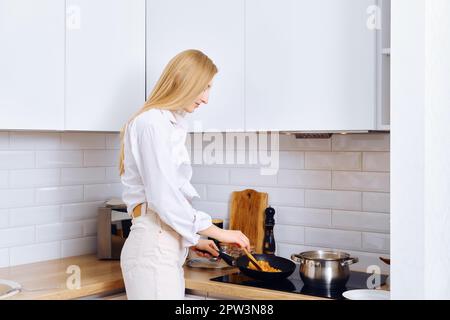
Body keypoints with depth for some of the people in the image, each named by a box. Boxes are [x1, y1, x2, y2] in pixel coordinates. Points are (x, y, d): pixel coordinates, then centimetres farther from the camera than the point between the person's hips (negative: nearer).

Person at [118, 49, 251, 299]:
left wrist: (191, 240, 19)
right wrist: (219, 233, -11)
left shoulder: (167, 124, 18)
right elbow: (164, 198, -18)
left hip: (165, 245, 9)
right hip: (154, 248, -9)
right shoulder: (153, 123, -11)